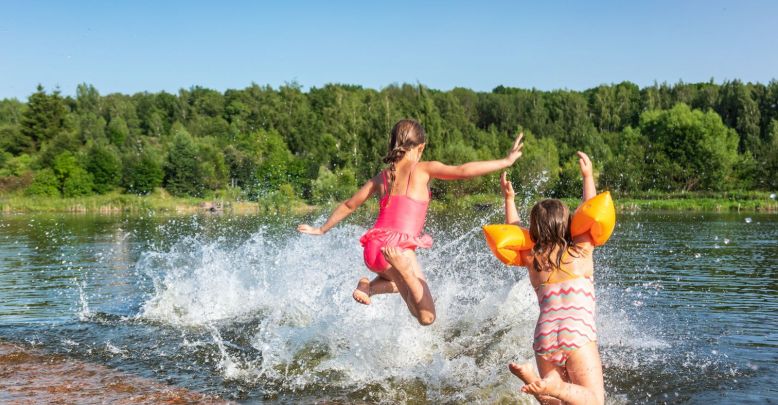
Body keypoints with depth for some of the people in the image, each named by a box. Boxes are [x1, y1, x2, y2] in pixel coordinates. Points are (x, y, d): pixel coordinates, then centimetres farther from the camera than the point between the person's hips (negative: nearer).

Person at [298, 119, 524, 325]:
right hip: (398, 247, -7)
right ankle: (401, 266, -28)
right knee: (427, 316, -8)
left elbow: (349, 205, 24)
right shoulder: (423, 169, 1)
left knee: (400, 280, 38)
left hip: (373, 247, 7)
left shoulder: (382, 177, 17)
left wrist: (322, 230, 38)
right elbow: (463, 171, -10)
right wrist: (506, 161, -4)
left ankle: (368, 287, 11)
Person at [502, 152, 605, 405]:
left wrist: (509, 198, 40)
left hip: (544, 335, 4)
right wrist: (588, 176, 31)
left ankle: (536, 382, -25)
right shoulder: (581, 251, 8)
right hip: (578, 333, -4)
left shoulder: (532, 259, 14)